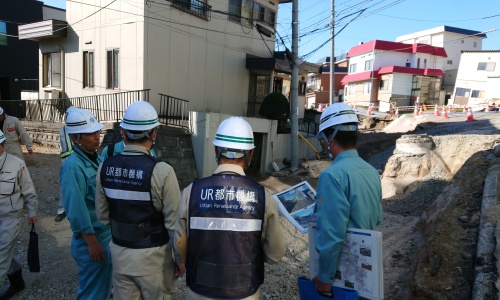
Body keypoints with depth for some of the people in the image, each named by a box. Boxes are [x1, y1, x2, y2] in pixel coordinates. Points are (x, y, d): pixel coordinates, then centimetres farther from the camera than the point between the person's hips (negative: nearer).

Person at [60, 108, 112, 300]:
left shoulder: (98, 159, 5)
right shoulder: (73, 167, -22)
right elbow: (76, 211, -23)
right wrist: (92, 243, -19)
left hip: (108, 234, 8)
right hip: (92, 238, -8)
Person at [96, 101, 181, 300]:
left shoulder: (106, 167, -7)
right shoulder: (161, 171, -23)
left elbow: (102, 214, 5)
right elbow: (174, 222, -17)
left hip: (119, 252, 5)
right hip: (153, 256, -4)